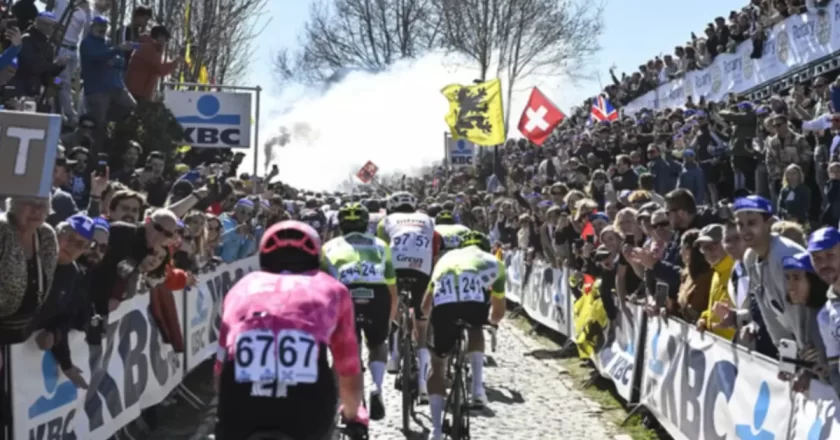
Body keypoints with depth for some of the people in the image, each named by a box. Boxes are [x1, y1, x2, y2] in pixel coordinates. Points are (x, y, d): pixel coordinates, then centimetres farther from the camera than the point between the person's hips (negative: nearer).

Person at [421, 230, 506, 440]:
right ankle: (477, 387, 18)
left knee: (438, 366, 20)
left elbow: (426, 306, 43)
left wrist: (434, 317, 64)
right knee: (475, 330, 35)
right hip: (476, 302, -1)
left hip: (443, 305, 1)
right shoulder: (493, 262, 33)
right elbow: (498, 313, 40)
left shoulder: (447, 257, 38)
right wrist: (488, 319, 62)